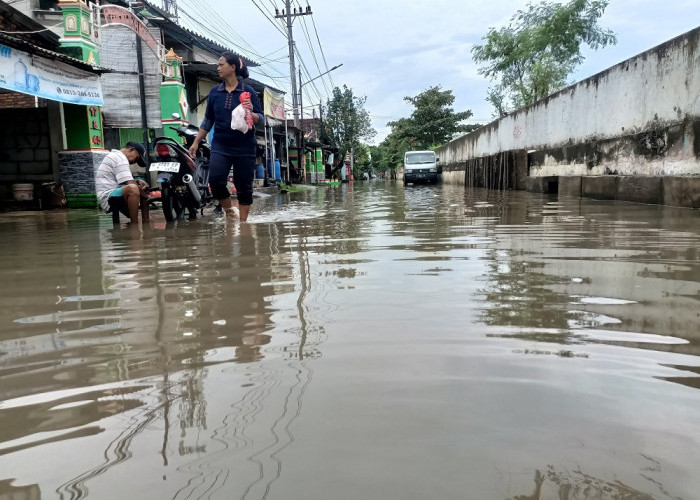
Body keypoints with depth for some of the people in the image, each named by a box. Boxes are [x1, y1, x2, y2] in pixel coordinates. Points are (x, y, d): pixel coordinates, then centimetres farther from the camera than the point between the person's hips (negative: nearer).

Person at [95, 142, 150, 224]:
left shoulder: (115, 156, 22)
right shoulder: (120, 158, -12)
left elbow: (127, 182, 25)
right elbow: (131, 184, -20)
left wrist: (138, 182, 6)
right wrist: (145, 196, -8)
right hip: (107, 197, -11)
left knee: (144, 189, 17)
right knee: (133, 189, -37)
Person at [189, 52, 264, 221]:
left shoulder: (248, 91, -1)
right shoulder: (215, 92, 9)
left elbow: (261, 120, -3)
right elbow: (208, 119, 16)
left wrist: (251, 112, -24)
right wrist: (196, 142, 15)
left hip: (244, 148, -2)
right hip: (220, 145, 3)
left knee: (243, 186, 2)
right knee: (215, 180, -15)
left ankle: (243, 221, 16)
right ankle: (229, 210, 11)